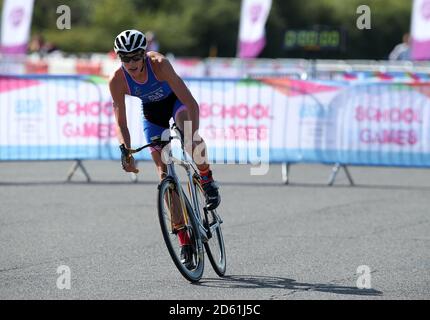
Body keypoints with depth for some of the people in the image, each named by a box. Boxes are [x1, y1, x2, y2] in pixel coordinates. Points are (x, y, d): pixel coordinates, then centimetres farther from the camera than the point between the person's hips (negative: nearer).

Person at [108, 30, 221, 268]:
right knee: (164, 172, -7)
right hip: (152, 112, 2)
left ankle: (207, 181, -10)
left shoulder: (159, 64, -35)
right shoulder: (117, 81, -27)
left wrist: (193, 136, -50)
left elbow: (191, 103, -38)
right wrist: (125, 150, -38)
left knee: (189, 131, -38)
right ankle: (184, 241, -4)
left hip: (175, 101, -2)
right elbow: (120, 123, -20)